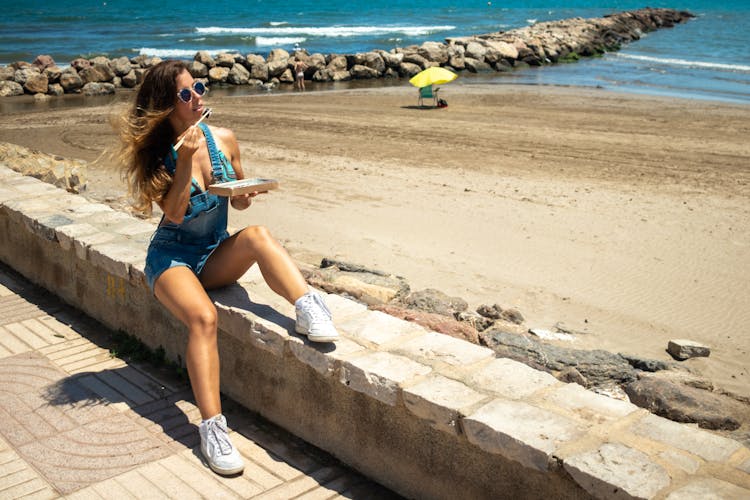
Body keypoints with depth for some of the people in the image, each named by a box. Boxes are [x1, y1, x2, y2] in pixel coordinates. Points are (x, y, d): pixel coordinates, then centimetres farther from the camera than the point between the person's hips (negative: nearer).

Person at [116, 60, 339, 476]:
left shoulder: (224, 140, 1)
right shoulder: (157, 154, -6)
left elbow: (239, 201, 10)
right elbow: (174, 213, -15)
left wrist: (246, 193, -13)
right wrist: (185, 162, -22)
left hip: (216, 256, 3)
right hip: (171, 256, -3)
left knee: (258, 235, -31)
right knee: (203, 317, -33)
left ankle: (308, 307, -44)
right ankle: (212, 428, -38)